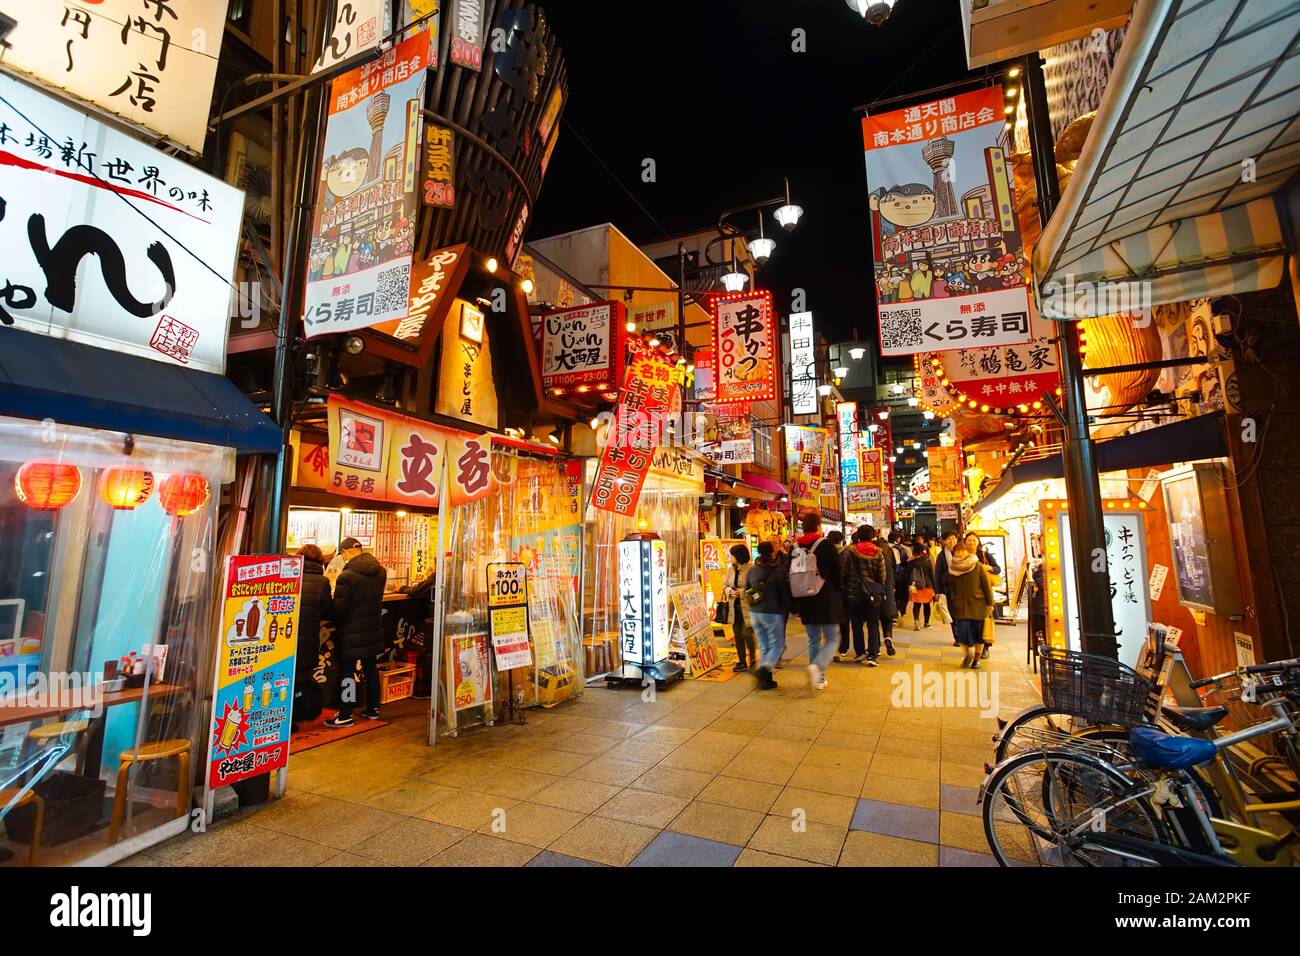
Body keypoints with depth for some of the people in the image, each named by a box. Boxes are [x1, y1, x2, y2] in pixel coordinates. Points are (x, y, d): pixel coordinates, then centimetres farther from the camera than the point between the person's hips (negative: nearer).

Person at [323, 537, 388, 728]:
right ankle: (373, 708, 27)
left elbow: (339, 608, -18)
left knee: (346, 672, 4)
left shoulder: (346, 576, -21)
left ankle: (345, 715, 10)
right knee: (371, 668, 17)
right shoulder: (380, 572, 1)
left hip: (351, 633, -7)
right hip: (374, 631, 7)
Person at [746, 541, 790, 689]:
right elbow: (785, 592, -7)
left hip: (754, 612, 6)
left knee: (763, 645, 13)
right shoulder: (778, 570, -11)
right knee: (777, 644, 5)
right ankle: (764, 668, -16)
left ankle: (766, 679, 13)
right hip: (772, 613, -5)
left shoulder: (752, 570, 6)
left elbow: (747, 591, 13)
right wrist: (788, 607, 8)